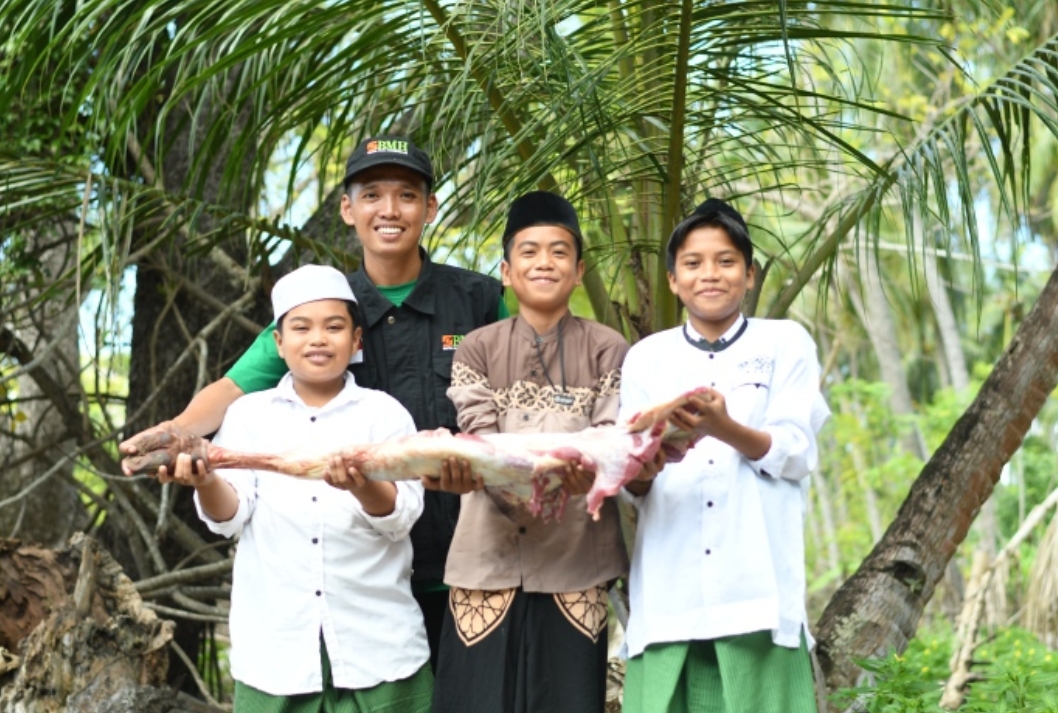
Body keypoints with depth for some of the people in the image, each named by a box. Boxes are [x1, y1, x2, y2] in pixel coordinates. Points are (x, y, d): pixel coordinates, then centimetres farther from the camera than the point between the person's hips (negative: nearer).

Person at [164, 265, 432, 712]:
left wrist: (363, 486, -29)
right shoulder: (249, 414, 8)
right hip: (275, 649, 1)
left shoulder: (384, 413, 4)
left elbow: (400, 517, -7)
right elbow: (229, 516, -1)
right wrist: (205, 482, -24)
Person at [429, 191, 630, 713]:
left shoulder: (607, 350, 6)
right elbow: (478, 440, -4)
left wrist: (587, 469, -28)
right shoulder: (478, 349, 8)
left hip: (574, 562, 0)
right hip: (489, 560, 0)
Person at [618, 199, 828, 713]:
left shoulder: (786, 343, 9)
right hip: (669, 586, 2)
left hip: (756, 582, -2)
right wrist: (644, 465, -17)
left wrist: (725, 428, -21)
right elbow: (632, 485, 7)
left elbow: (796, 454, -2)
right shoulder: (646, 357, 14)